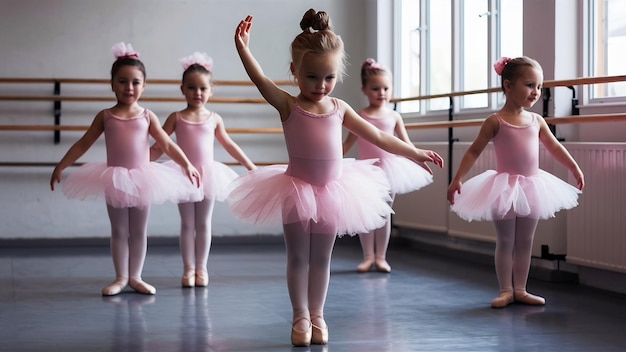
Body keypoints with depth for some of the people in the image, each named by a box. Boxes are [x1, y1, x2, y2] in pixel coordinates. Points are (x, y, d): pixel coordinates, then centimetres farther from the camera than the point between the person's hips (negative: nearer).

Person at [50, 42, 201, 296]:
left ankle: (135, 276, 17)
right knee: (119, 231, 7)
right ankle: (120, 277, 14)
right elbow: (83, 144, 3)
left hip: (141, 179, 0)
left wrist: (187, 164, -14)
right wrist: (60, 167, 1)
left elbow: (167, 145, -2)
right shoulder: (105, 116, -1)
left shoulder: (147, 116, 0)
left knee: (139, 231, 8)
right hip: (114, 179, 0)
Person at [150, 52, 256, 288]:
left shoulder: (214, 119, 4)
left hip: (208, 174, 2)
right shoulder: (177, 118, -1)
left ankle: (201, 268, 15)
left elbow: (228, 144, 15)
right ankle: (188, 269, 10)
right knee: (187, 224, 5)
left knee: (204, 224, 8)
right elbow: (158, 147, 1)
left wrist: (250, 165, 17)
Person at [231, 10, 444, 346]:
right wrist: (242, 46, -39)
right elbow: (260, 80, -24)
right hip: (297, 190, -3)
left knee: (321, 259, 12)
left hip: (331, 190, 3)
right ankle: (301, 317, 16)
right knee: (298, 258, 5)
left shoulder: (339, 108, 3)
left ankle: (317, 315, 22)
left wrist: (415, 153, 15)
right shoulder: (288, 105, -8)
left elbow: (377, 136, 12)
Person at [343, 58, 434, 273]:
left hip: (389, 168, 1)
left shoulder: (394, 117, 3)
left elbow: (406, 144, 7)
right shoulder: (360, 116, 1)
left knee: (384, 214, 6)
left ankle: (380, 257, 13)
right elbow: (348, 143, 8)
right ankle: (368, 256, 11)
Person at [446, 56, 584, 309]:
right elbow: (474, 151, -6)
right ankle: (505, 290, 9)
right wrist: (456, 180, -10)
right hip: (505, 188, -5)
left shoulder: (536, 121, 5)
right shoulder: (496, 122, -8)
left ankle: (520, 289, 17)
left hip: (532, 186, 5)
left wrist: (575, 169, 18)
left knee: (525, 242, 10)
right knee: (505, 242, 3)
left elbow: (555, 148, 17)